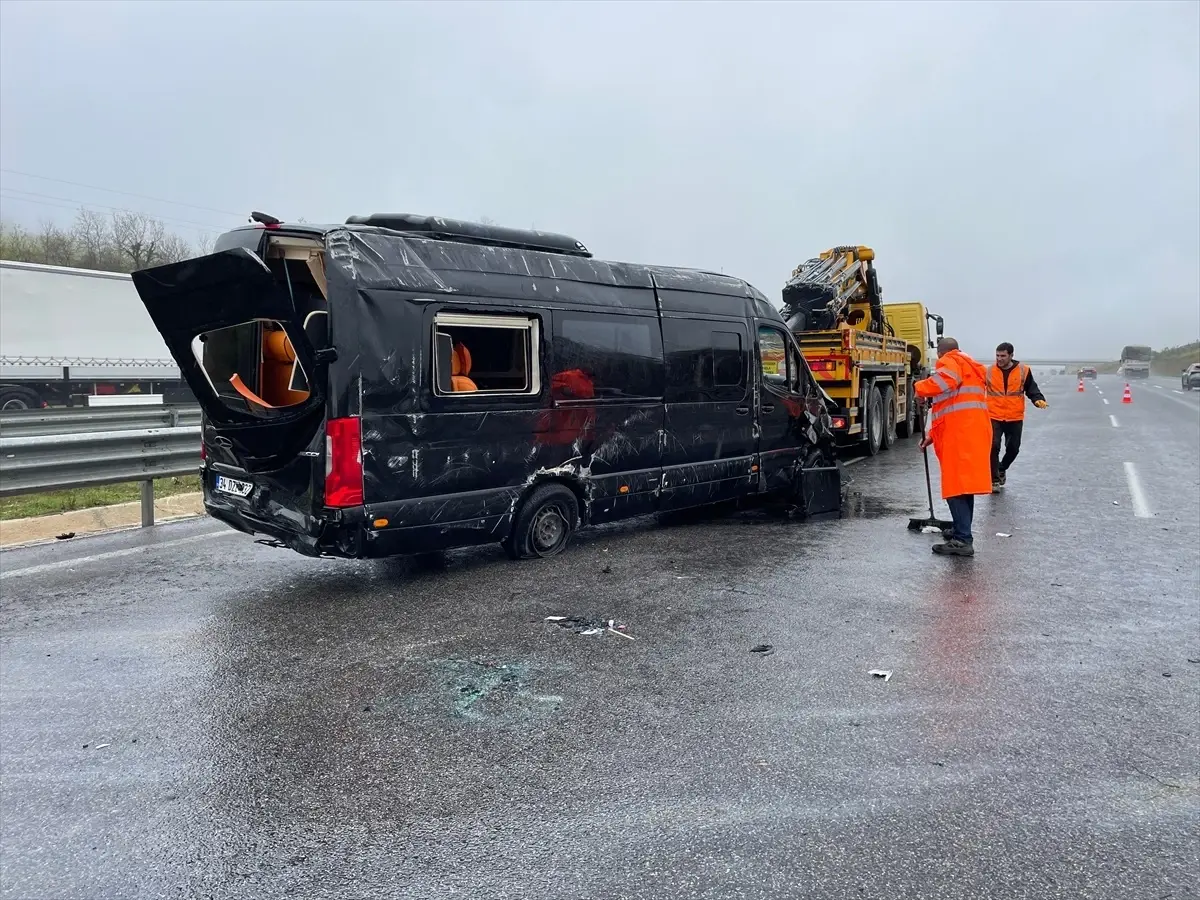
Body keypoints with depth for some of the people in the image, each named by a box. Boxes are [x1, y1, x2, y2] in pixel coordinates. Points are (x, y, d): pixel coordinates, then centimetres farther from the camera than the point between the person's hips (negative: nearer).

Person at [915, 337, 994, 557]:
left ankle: (962, 540, -16)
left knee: (956, 484, -12)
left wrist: (920, 389, -9)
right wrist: (932, 435, 34)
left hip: (960, 433, -10)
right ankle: (962, 531, 29)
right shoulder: (969, 368, 32)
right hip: (973, 431, 10)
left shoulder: (951, 362, 1)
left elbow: (945, 380, -26)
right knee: (964, 482, 18)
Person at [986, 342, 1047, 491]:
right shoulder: (989, 371, -3)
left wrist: (1039, 400, -14)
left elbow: (1031, 389, 4)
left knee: (1013, 448, 11)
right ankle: (994, 480, 1)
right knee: (993, 446, -11)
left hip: (1015, 418, 2)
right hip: (994, 417, -1)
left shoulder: (1023, 370, -2)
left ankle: (1002, 469, 39)